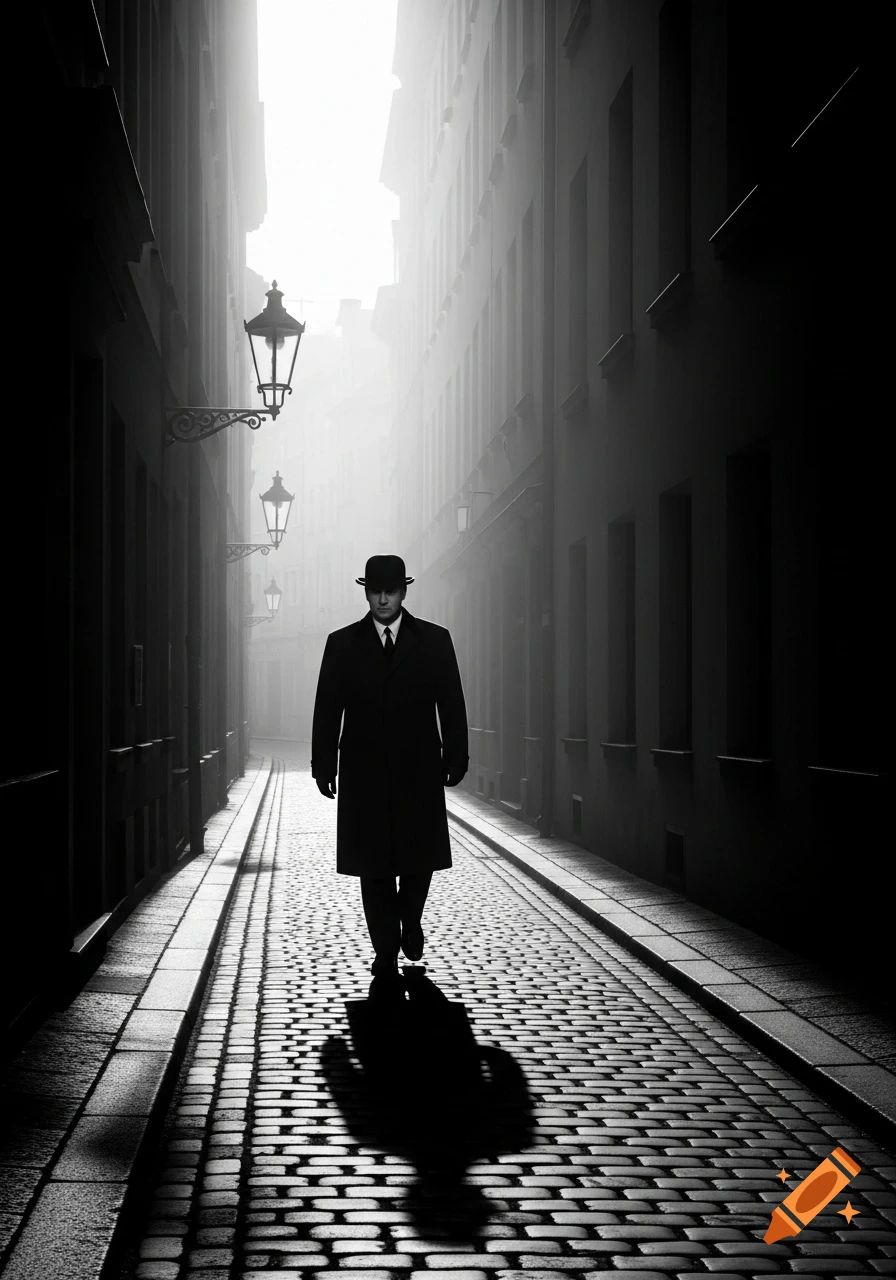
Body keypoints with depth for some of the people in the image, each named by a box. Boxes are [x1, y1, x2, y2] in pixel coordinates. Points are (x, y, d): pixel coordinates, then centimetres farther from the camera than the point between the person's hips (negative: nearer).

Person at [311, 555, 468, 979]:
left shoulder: (434, 640, 5)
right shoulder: (342, 643, 5)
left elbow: (452, 704, 4)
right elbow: (327, 709, 4)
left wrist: (455, 757, -2)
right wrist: (323, 764, -2)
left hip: (419, 772, 0)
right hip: (364, 774, 0)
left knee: (420, 858, 1)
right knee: (373, 866, 2)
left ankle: (410, 920, 30)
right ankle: (385, 950, 11)